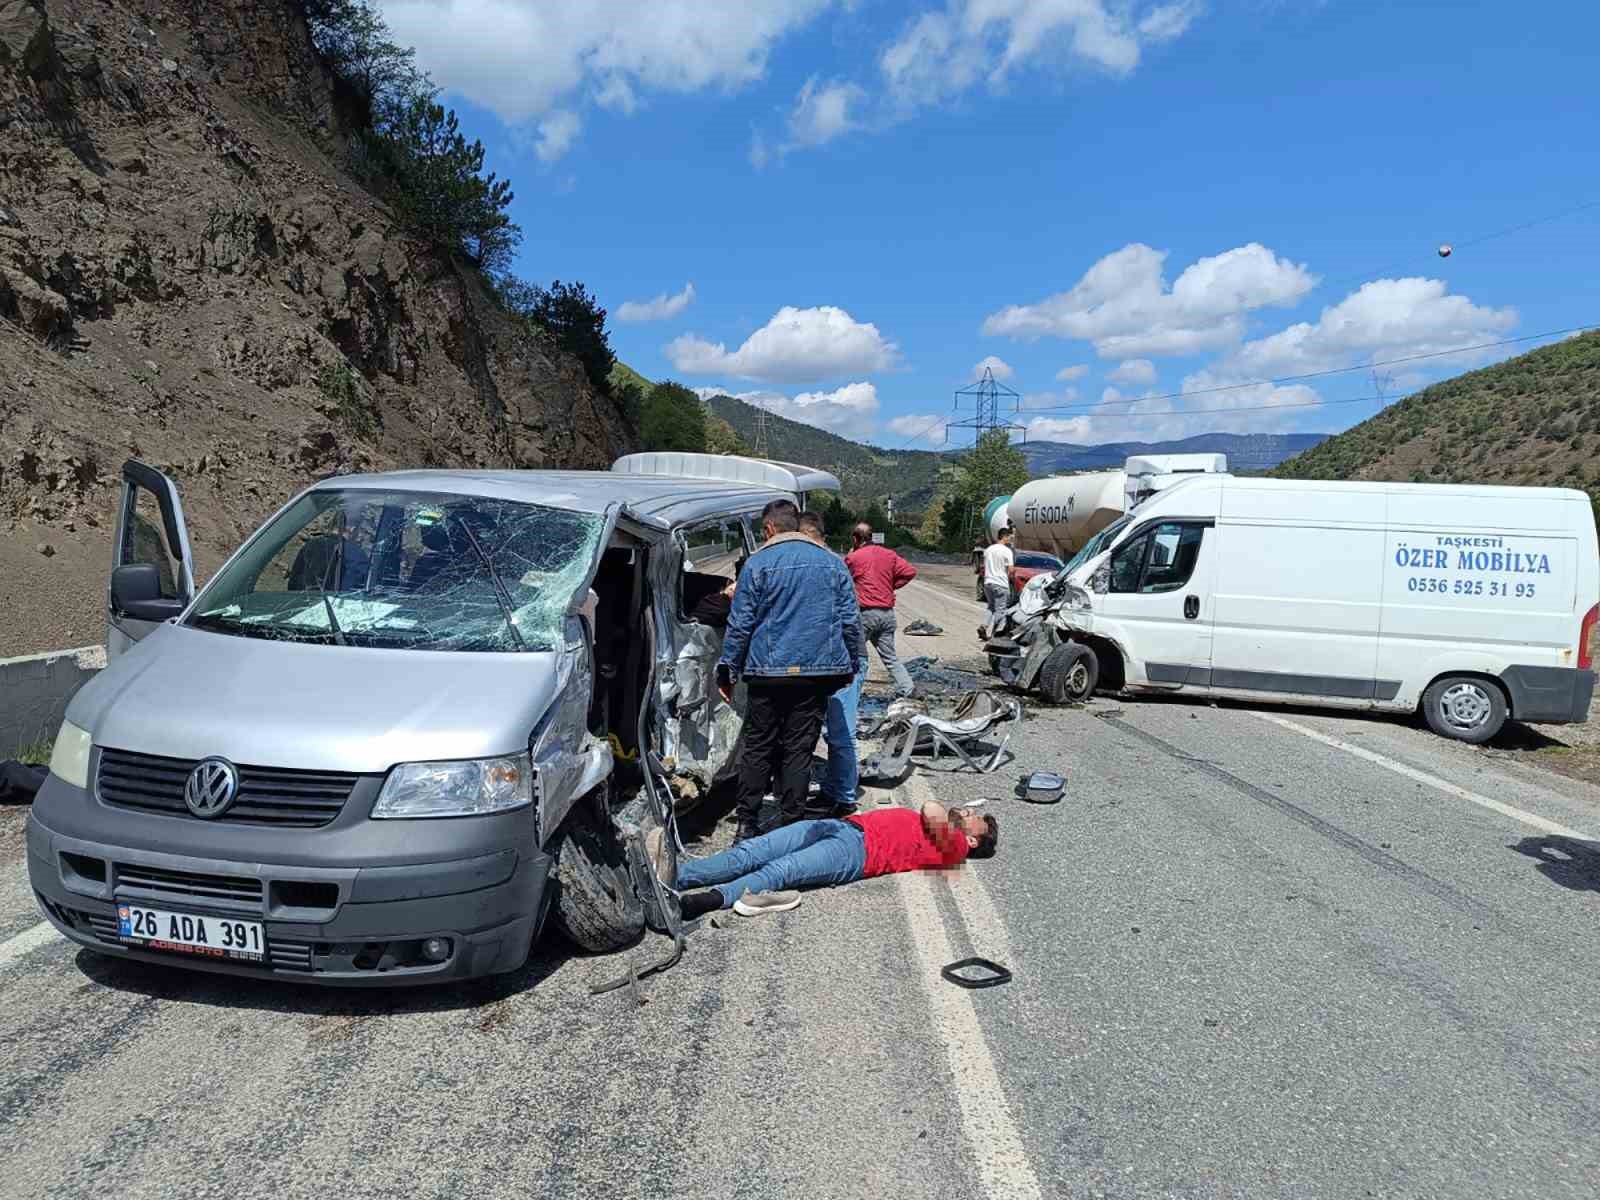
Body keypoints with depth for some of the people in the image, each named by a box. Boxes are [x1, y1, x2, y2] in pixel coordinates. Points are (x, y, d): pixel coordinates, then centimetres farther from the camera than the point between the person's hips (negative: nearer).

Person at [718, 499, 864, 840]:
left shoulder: (758, 563, -2)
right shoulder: (833, 563, 8)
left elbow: (740, 624, -3)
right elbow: (850, 620, 9)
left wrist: (727, 671, 3)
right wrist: (852, 665, 19)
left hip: (769, 672, -2)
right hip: (818, 672, 2)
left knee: (758, 748, 9)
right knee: (799, 749, 7)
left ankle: (748, 822, 13)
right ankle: (789, 822, 11)